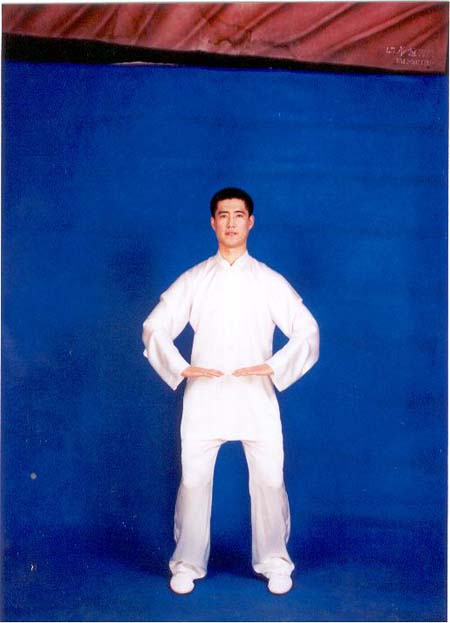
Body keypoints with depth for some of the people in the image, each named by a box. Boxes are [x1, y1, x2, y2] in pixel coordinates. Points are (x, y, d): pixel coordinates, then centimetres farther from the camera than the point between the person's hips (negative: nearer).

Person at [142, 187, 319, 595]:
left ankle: (274, 562, 21)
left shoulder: (270, 281, 6)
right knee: (193, 482, 2)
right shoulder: (193, 280, 7)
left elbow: (307, 331, 3)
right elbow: (154, 328, 5)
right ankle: (188, 564, 22)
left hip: (256, 397, 0)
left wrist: (273, 367, -12)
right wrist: (181, 368, -11)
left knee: (270, 481, 0)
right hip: (204, 398, 0)